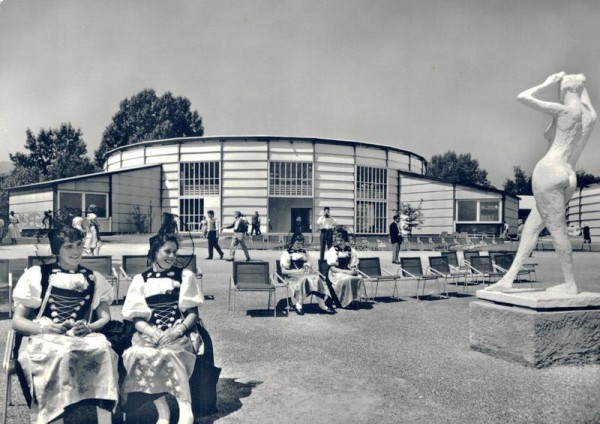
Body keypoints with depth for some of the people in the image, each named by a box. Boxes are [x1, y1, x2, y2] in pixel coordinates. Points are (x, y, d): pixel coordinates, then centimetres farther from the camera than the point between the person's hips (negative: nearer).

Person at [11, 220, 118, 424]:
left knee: (103, 348, -34)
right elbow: (17, 322, 7)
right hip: (42, 339, -2)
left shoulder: (94, 278, 18)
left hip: (83, 337, 2)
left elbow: (105, 317, 12)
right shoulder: (37, 275, 9)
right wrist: (43, 328, -14)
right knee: (62, 353, -39)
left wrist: (89, 327, -11)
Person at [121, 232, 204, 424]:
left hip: (179, 334, -1)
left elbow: (193, 313, 3)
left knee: (167, 354, -33)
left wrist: (178, 330, -17)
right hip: (150, 334, 2)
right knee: (138, 354, -30)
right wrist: (154, 333, -17)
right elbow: (137, 319, 3)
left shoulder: (185, 276, 8)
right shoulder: (140, 280, 9)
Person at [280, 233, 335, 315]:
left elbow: (309, 266, 24)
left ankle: (323, 305, -32)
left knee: (316, 278, -27)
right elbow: (284, 271, -4)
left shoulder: (304, 252, 21)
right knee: (304, 279, -37)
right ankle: (298, 304, -30)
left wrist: (309, 269, -1)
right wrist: (298, 271, -14)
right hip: (293, 276, -4)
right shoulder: (286, 253, 3)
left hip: (305, 274, 5)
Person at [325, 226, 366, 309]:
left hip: (349, 273, 4)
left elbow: (355, 265, 13)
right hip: (336, 274, -4)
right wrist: (347, 272, -20)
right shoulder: (332, 251, -3)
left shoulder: (351, 251, 8)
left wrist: (355, 270, -13)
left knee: (359, 278, -29)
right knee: (347, 279, -36)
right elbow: (332, 268, -10)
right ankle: (346, 301, -24)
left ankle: (356, 298, -20)